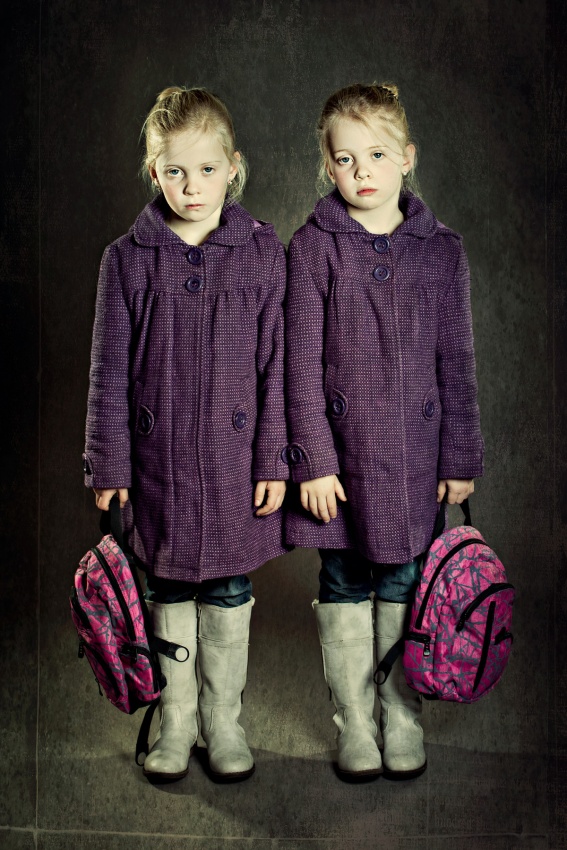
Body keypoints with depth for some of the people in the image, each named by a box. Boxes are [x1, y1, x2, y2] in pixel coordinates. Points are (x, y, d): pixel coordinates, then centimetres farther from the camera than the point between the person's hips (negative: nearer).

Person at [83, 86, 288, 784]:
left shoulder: (263, 251, -1)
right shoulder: (128, 257, -1)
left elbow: (275, 363, -1)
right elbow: (110, 371, 1)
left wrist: (274, 459, -4)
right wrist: (107, 464, -1)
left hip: (235, 456, 0)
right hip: (157, 457, 1)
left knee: (229, 592, 11)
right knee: (168, 592, 12)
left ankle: (223, 719, 29)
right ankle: (176, 720, 30)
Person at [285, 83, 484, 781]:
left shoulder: (441, 250, 2)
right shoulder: (312, 247, -2)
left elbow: (456, 364, 4)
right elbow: (301, 362, -5)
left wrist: (460, 458, 3)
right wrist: (312, 459, -9)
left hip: (414, 450, 1)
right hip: (340, 446, -1)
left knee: (403, 586, 10)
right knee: (345, 586, 9)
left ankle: (403, 718, 27)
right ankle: (353, 722, 25)